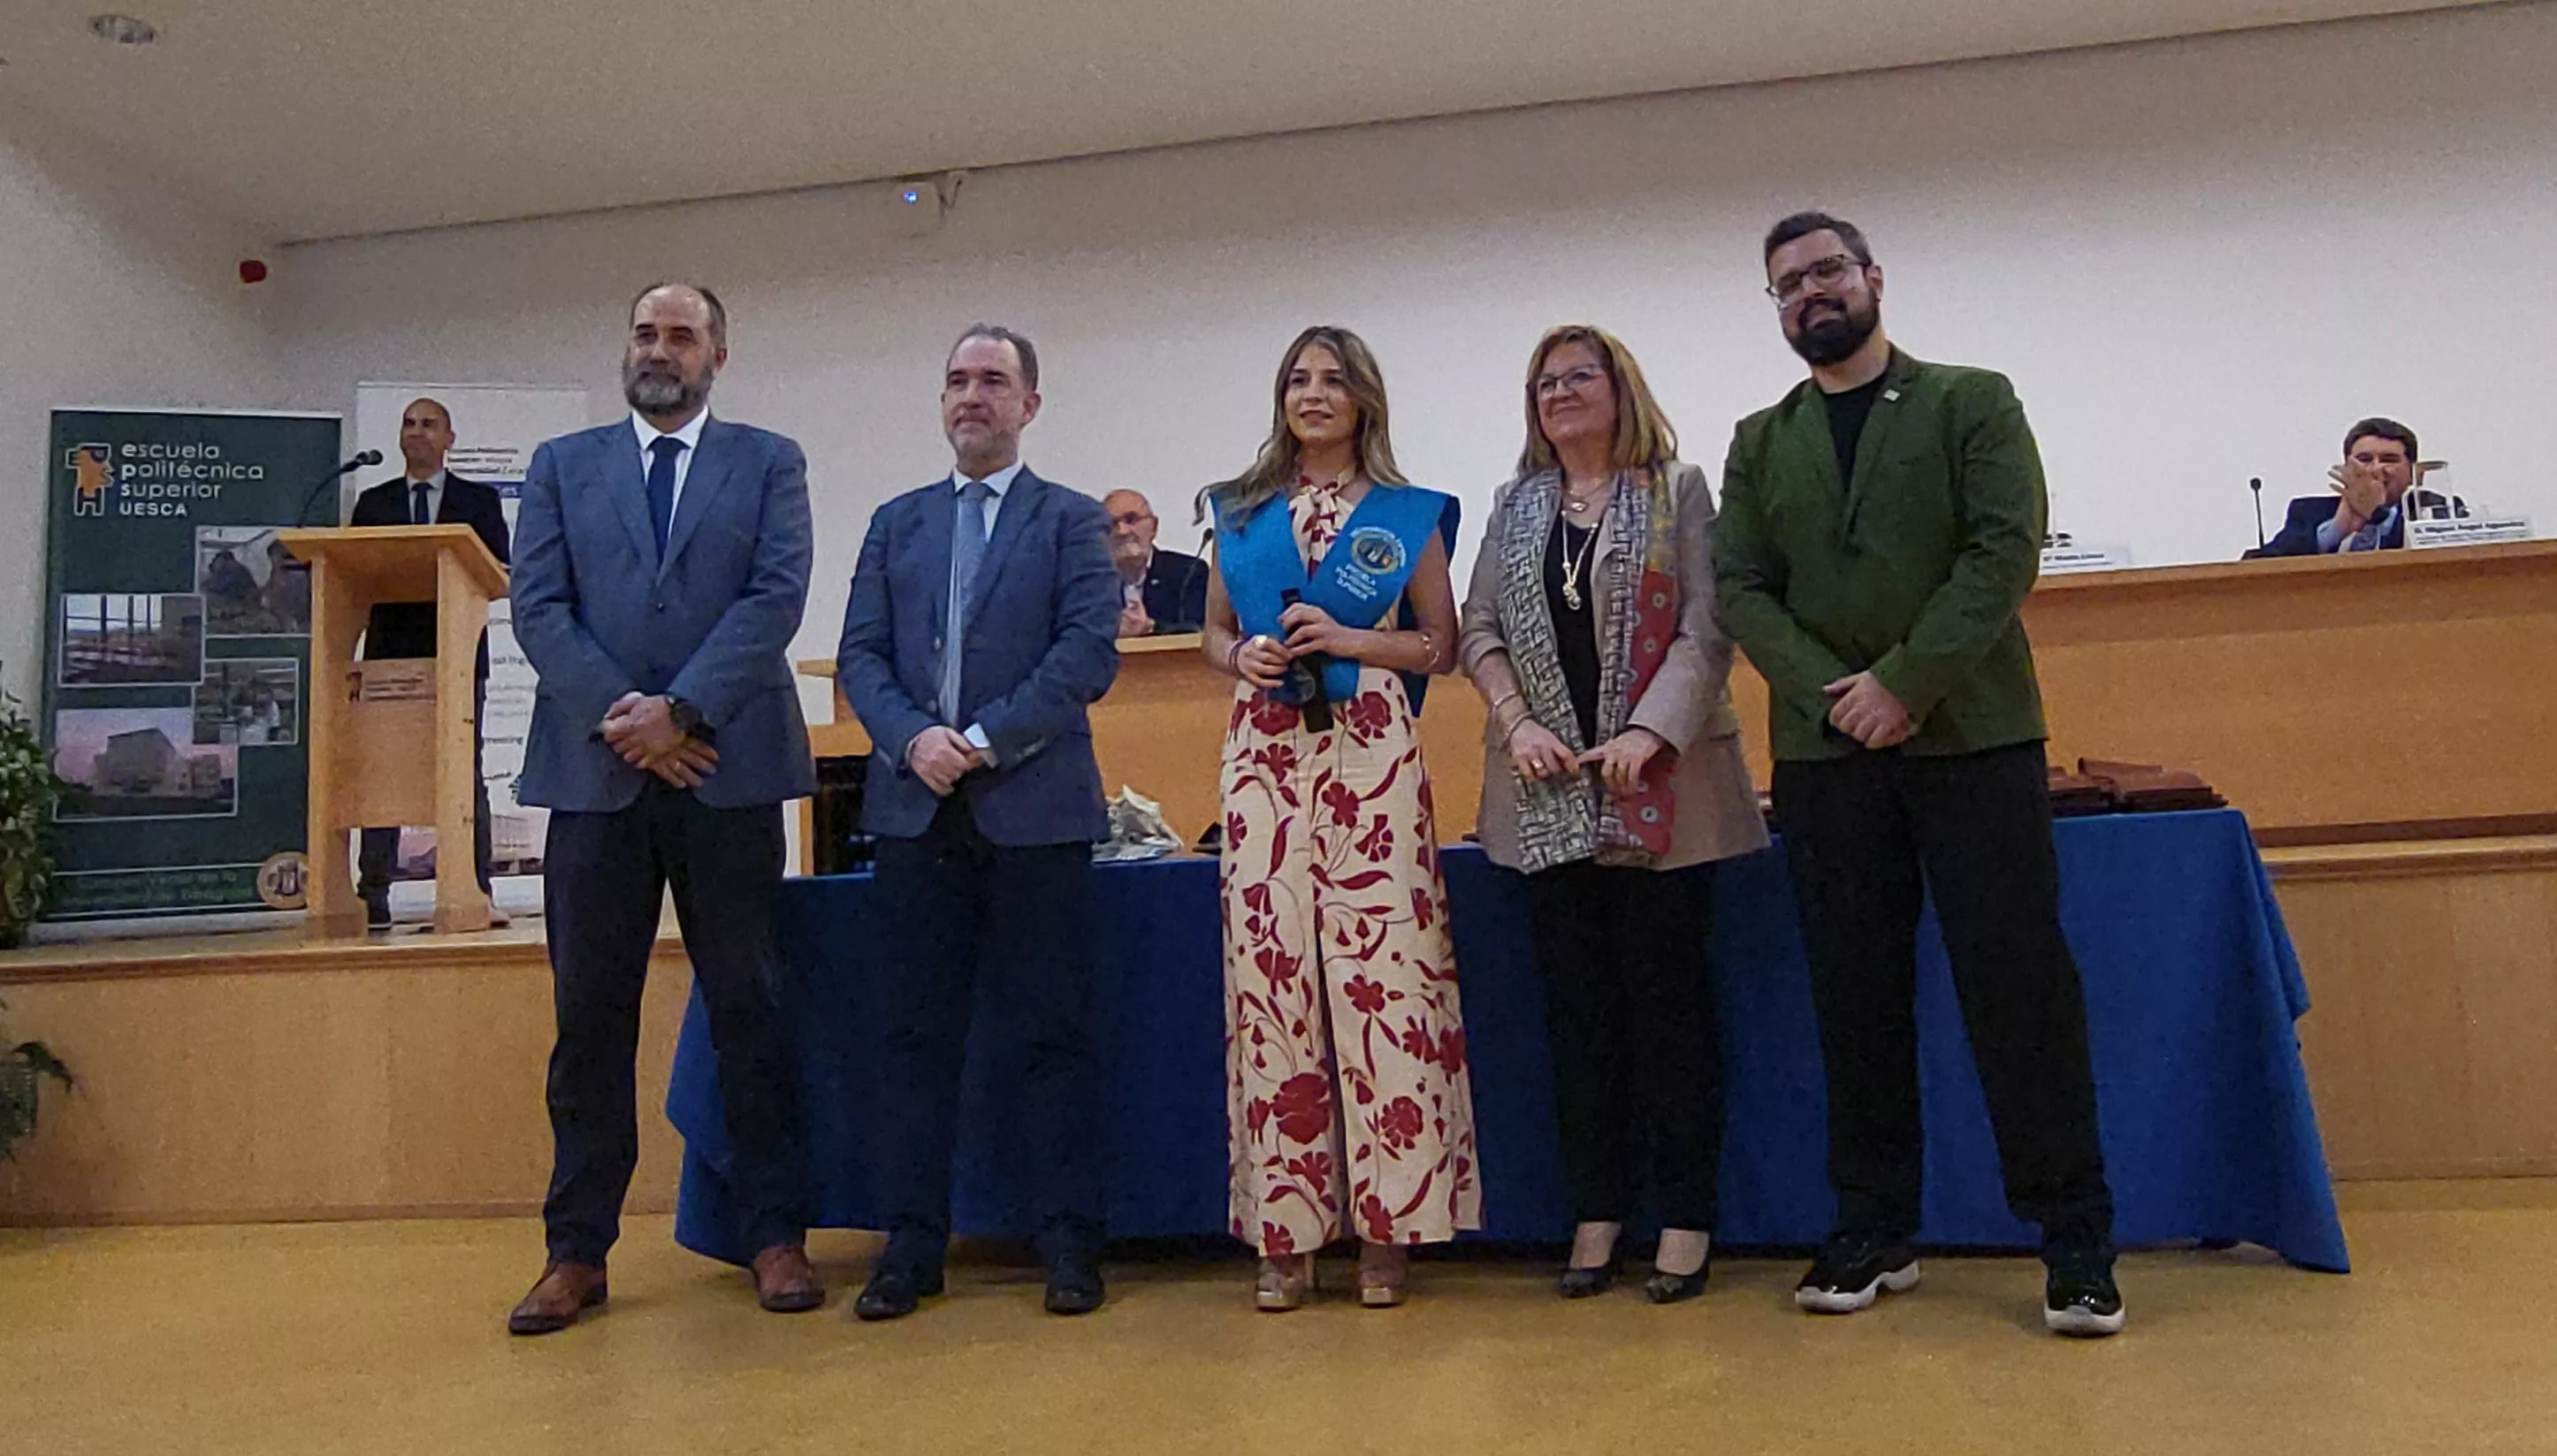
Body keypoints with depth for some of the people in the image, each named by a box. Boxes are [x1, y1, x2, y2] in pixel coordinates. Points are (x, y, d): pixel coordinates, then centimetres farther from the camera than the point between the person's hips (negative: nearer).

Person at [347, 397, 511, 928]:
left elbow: (500, 572, 2)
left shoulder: (480, 501, 11)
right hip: (390, 653, 2)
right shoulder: (373, 502, 16)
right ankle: (373, 898, 1)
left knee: (465, 773, -1)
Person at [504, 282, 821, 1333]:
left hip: (727, 766, -2)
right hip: (595, 770, 2)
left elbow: (777, 596, -3)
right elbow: (537, 607, 5)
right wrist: (619, 715, -9)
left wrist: (679, 711, -13)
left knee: (749, 1009, 4)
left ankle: (774, 1235, 13)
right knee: (589, 1018, 6)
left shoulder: (768, 463, 10)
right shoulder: (562, 465, 15)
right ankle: (577, 1251, 16)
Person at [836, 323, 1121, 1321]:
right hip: (915, 808, 3)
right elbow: (860, 654, 9)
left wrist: (984, 739, -12)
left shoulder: (1073, 521, 7)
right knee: (917, 1033, 7)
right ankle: (913, 1244, 16)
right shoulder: (897, 524, 17)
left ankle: (1069, 1241, 11)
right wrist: (912, 738, -10)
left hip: (1036, 808, -3)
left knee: (1051, 1034, 2)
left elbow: (1090, 653, -6)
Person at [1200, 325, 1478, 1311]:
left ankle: (1385, 1226, 3)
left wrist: (1347, 639, -8)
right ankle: (1285, 1229, 7)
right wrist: (1242, 656, -2)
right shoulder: (1242, 512, 16)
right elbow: (1214, 629, 20)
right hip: (1266, 756, 2)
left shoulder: (1408, 515, 9)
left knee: (1381, 967, -8)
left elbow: (1442, 644, 7)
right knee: (1269, 968, -2)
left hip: (1371, 755, -2)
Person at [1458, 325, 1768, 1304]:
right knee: (1577, 1005, 6)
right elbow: (1479, 630, 11)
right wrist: (1517, 722, -6)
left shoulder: (1678, 491, 4)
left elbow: (1706, 629, -4)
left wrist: (1648, 733, -16)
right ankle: (1596, 1211, 16)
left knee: (1670, 999, 0)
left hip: (1658, 789, -3)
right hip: (1548, 795, 3)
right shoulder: (1516, 508, 15)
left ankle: (1685, 1217, 10)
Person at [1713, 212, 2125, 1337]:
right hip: (1825, 751, 3)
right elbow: (1739, 589, 5)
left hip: (1973, 735, -2)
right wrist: (1830, 692, -10)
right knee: (1856, 998, 6)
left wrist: (1906, 682, -15)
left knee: (2019, 983, -3)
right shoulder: (1760, 444, 15)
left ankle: (2075, 1239, 8)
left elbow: (2007, 548, -5)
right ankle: (1874, 1231, 17)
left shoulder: (1972, 401, 7)